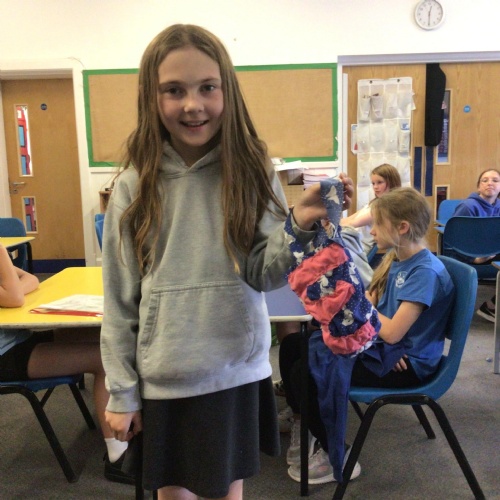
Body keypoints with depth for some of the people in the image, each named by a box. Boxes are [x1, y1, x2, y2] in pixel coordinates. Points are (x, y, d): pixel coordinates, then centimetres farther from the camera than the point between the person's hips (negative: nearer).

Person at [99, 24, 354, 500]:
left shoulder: (251, 173, -5)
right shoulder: (135, 185, -7)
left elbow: (263, 276, -8)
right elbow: (119, 300, -3)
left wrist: (300, 225, -26)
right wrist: (121, 392, -1)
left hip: (236, 372, 1)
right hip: (163, 379, 0)